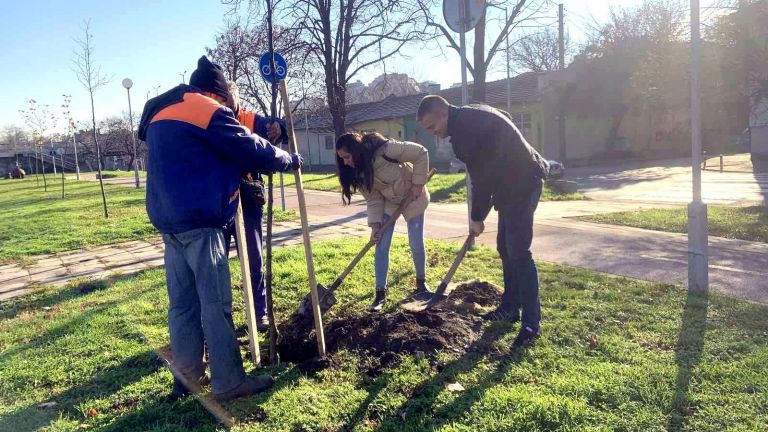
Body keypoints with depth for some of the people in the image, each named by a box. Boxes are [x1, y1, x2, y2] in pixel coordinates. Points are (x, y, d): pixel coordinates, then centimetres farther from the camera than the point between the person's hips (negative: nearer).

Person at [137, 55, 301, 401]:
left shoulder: (159, 114, 21)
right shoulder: (209, 111, -6)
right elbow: (251, 150, -6)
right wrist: (289, 160, 9)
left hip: (169, 220, 9)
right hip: (199, 221, -9)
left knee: (182, 303, 12)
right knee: (216, 304, -4)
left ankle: (187, 376, 20)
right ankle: (228, 382, 2)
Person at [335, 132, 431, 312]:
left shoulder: (385, 149, -32)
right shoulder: (358, 173, -14)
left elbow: (421, 153, -26)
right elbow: (373, 199, -11)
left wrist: (418, 183, -25)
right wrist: (375, 224, -22)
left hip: (413, 197, -4)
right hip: (388, 202, 4)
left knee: (416, 245, -2)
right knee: (381, 246, -6)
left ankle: (421, 282, 24)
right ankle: (381, 293, 2)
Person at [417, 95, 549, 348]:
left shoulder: (469, 124, -20)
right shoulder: (467, 121, 11)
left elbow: (482, 174, -20)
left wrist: (477, 217, -11)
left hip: (522, 184, -10)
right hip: (513, 184, 10)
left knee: (518, 251, -13)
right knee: (505, 248, 14)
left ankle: (531, 324, -9)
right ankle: (510, 307, 25)